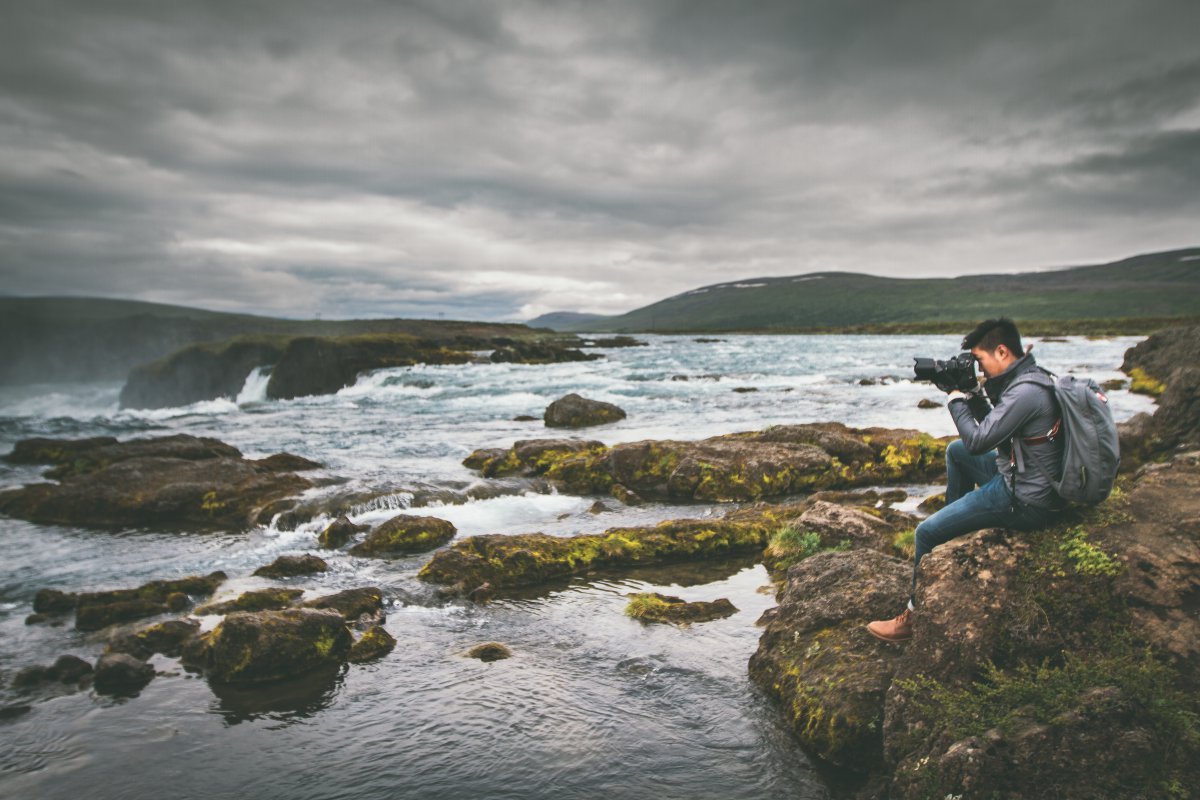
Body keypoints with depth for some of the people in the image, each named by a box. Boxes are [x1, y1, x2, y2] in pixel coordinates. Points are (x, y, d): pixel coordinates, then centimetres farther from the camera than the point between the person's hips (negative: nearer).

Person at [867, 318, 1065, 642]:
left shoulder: (1025, 392, -26)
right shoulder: (1025, 379, 6)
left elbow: (977, 441, -24)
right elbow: (990, 424, 16)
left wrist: (956, 398, -12)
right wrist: (973, 393, 0)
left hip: (1026, 500, -10)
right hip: (1023, 476, 10)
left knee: (927, 533, -7)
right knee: (955, 452, 27)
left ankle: (915, 616, 9)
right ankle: (955, 530, 32)